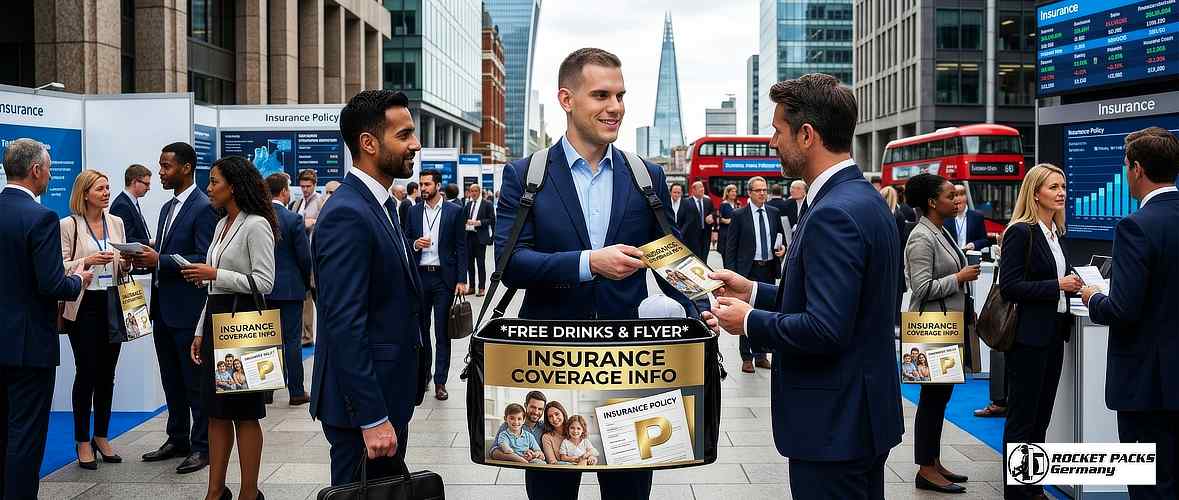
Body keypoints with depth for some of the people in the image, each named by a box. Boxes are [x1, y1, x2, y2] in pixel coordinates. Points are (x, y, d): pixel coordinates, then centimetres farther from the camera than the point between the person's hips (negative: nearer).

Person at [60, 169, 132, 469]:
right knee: (86, 372, -1)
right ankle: (83, 441, 10)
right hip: (84, 306, -5)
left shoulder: (116, 223, 10)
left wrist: (126, 263, -5)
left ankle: (101, 436, 21)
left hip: (113, 304, 5)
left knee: (107, 373, 10)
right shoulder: (69, 225, -5)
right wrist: (87, 261, -22)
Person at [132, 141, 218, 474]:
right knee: (172, 380, 16)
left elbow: (204, 260, -19)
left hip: (188, 308, -9)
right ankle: (178, 440, 26)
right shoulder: (168, 207, 16)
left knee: (195, 381, 0)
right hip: (164, 308, 9)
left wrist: (160, 261, -21)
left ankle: (202, 447, 8)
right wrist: (146, 259, 1)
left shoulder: (203, 208, -13)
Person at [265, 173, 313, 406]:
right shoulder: (293, 219, -12)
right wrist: (306, 281, 7)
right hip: (290, 287, -4)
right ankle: (296, 391, 5)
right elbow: (304, 256, -10)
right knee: (292, 340, 2)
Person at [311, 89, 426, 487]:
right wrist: (372, 418, -24)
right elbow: (344, 325, -24)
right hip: (363, 405, -9)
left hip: (388, 394, 10)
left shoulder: (379, 205, 12)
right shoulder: (347, 215, -20)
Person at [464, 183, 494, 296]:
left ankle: (482, 288, 2)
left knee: (481, 263, -3)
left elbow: (492, 220, -5)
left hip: (480, 237, -5)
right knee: (469, 262, 8)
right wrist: (466, 222, -1)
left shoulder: (486, 204, -1)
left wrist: (480, 222, -16)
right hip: (469, 236, 5)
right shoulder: (468, 204, 14)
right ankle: (471, 286, 17)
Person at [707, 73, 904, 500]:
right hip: (863, 415, 10)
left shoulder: (833, 215, -22)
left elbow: (825, 329, -27)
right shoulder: (864, 199, 9)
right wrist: (755, 292, 11)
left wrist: (750, 321, -12)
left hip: (834, 425, -10)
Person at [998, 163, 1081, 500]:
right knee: (1022, 417, 0)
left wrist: (1071, 285, 3)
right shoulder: (1020, 232, -13)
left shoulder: (1056, 232, 12)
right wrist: (1057, 286, -21)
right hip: (1029, 335, -8)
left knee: (1041, 414, 14)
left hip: (1054, 332, 8)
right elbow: (1009, 286, -18)